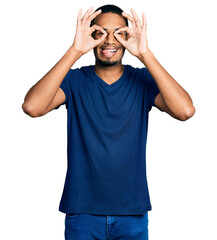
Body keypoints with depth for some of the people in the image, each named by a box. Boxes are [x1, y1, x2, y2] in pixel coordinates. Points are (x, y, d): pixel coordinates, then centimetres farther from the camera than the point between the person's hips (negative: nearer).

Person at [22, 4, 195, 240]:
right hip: (82, 211, -1)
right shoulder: (74, 80, -3)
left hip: (132, 212, 1)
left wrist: (145, 54, -24)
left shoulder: (142, 80, -2)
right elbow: (32, 106, -22)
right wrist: (75, 50, -23)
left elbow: (185, 110, -20)